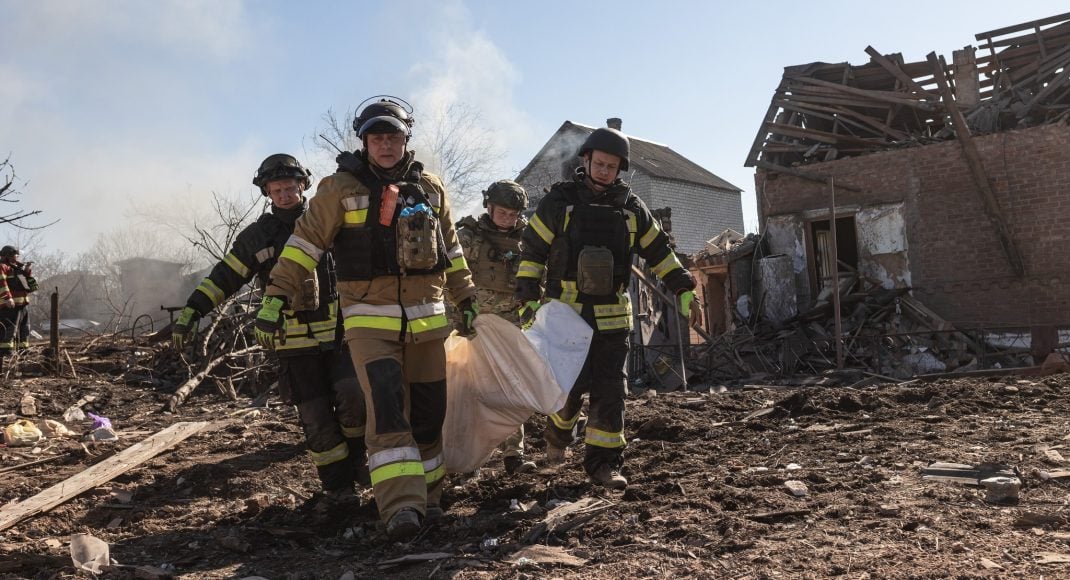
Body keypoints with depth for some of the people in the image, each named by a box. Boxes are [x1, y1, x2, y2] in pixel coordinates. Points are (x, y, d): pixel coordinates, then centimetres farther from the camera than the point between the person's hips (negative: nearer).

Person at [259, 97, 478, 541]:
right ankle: (400, 504, -20)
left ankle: (427, 494, 23)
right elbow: (305, 241, -2)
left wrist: (466, 300, 20)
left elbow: (451, 247, 19)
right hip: (369, 318, -4)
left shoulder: (430, 188, 9)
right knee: (386, 403, -19)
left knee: (428, 409, 8)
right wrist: (277, 295, -10)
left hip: (426, 317, 4)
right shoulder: (341, 187, -3)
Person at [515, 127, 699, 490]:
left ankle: (603, 463, 8)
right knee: (570, 386, -1)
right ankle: (558, 434, 30)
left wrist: (683, 287, 11)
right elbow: (532, 251, 1)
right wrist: (528, 298, -6)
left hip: (612, 317, 3)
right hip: (565, 313, -2)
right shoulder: (559, 201, -1)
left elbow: (658, 250, 17)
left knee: (610, 391, -1)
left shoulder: (631, 208, 8)